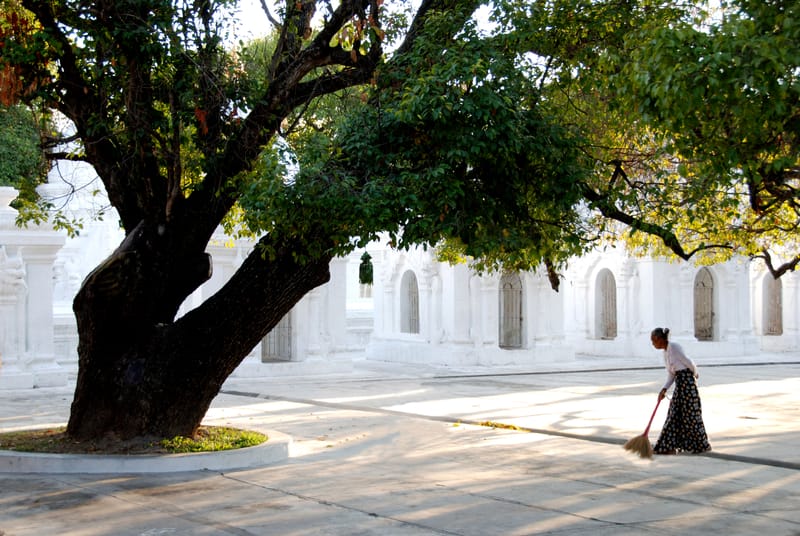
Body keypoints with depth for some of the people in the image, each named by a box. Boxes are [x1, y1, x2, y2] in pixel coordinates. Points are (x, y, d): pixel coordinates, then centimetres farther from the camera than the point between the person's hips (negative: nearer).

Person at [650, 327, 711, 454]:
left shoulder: (674, 347, -16)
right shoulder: (666, 352, 13)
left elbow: (689, 363, -13)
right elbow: (671, 374, 11)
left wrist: (695, 375, 5)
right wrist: (664, 389, 0)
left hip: (687, 381, -9)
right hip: (679, 383, 9)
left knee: (691, 414, -2)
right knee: (674, 414, 9)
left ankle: (702, 445, 9)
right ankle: (669, 446, 12)